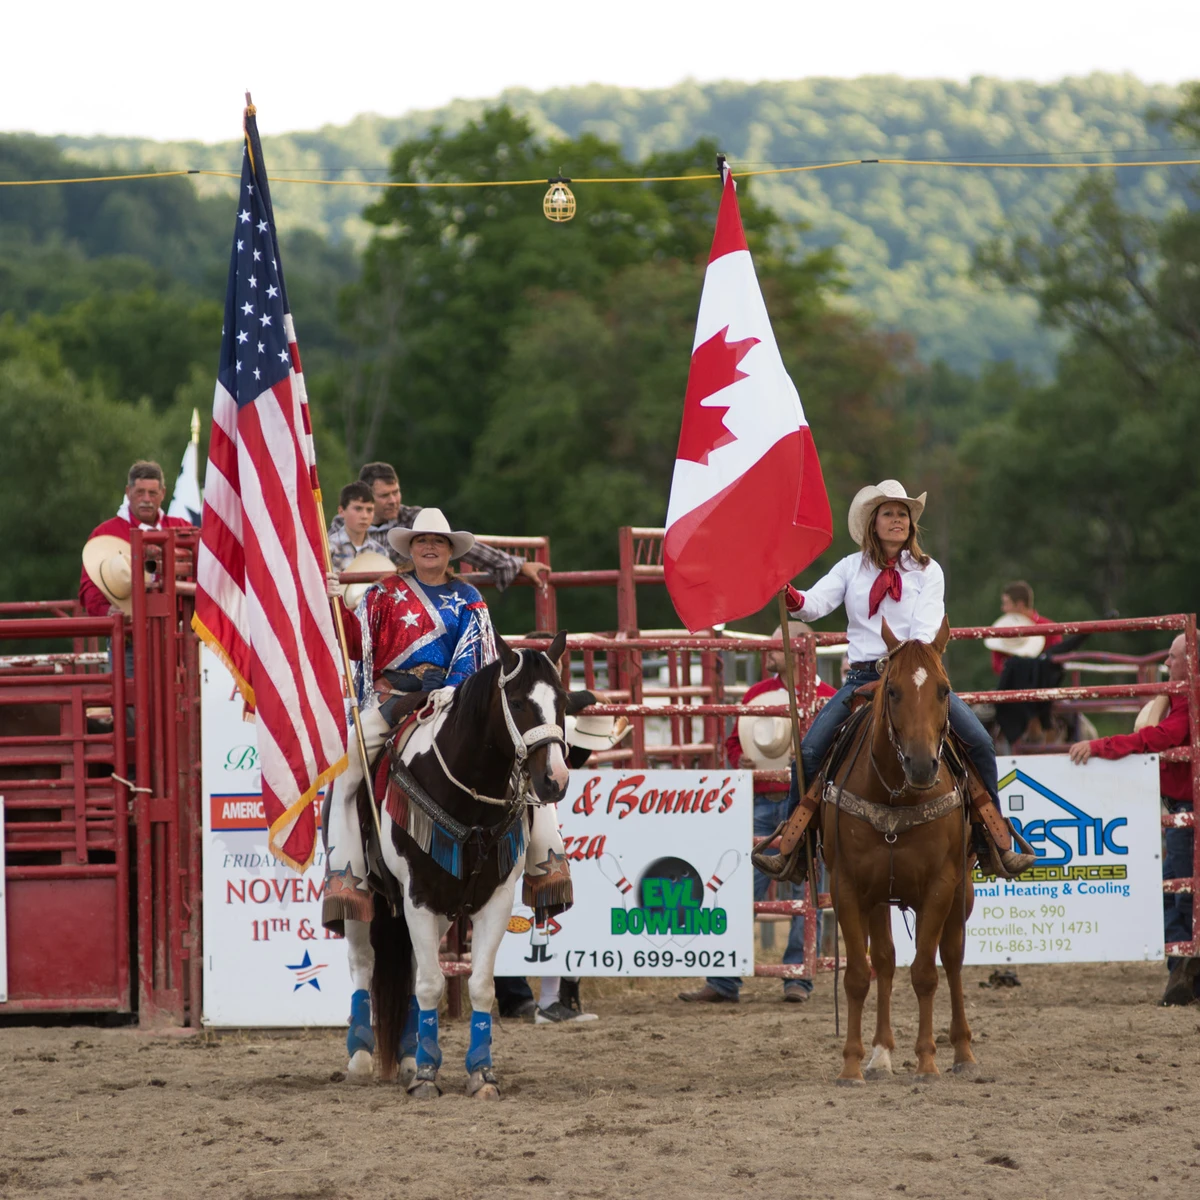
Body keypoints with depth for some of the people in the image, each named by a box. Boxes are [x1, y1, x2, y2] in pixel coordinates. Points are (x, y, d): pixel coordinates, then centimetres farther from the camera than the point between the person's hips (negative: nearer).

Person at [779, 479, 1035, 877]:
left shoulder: (927, 572, 6)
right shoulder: (852, 568, 8)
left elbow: (926, 628, -7)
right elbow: (816, 603, -8)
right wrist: (791, 599, -32)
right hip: (863, 676, 1)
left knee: (979, 742, -16)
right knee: (809, 749, -16)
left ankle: (999, 843, -4)